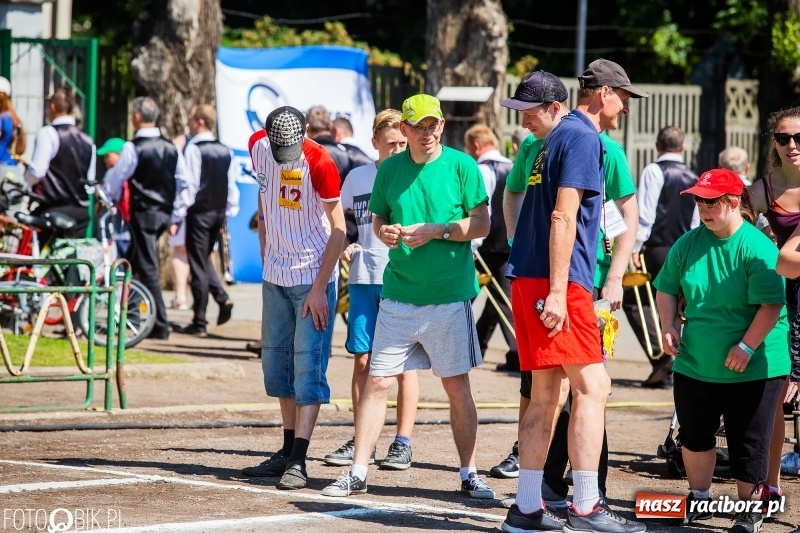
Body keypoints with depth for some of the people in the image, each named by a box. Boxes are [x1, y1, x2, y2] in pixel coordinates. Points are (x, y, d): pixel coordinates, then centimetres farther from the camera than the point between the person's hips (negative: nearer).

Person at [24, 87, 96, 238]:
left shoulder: (48, 134, -7)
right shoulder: (87, 141, 11)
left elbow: (36, 173, -13)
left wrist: (26, 173, 7)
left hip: (53, 210, -6)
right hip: (81, 211, 6)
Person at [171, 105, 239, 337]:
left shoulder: (193, 149, -13)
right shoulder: (225, 151, 7)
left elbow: (188, 185, -16)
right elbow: (232, 185, 9)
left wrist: (178, 216, -13)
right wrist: (229, 212, 17)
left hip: (199, 212, -6)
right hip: (219, 212, 6)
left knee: (198, 265, -1)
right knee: (204, 259, 22)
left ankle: (199, 323, 2)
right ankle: (222, 298, 1)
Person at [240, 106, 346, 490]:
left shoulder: (319, 163, -18)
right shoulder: (258, 147, -1)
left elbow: (338, 230, -13)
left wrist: (319, 289, -16)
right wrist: (265, 256, 14)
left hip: (313, 278, -7)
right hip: (275, 277, 7)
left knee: (308, 366, -9)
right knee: (275, 362, 12)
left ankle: (298, 461, -13)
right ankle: (288, 450, 22)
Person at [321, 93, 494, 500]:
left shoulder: (461, 166, -3)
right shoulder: (390, 169, 6)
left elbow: (481, 224, -3)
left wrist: (436, 230, -15)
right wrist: (384, 232, -7)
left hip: (449, 295, -2)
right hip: (399, 294, 3)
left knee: (457, 385, 3)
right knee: (377, 381, 1)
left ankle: (469, 474, 12)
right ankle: (358, 473, 6)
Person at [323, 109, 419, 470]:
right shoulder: (357, 178, 10)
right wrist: (343, 247, 3)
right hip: (363, 278, 3)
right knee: (362, 359, 5)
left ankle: (403, 443, 5)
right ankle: (360, 441, 12)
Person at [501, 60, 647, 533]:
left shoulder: (559, 137, 21)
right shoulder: (584, 138, -8)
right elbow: (563, 217, -17)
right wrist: (557, 292, -22)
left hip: (530, 280, 10)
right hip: (558, 282, -10)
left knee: (549, 393, 11)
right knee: (593, 385, -10)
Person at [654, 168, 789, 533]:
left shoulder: (757, 248, -17)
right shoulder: (687, 244, 1)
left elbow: (771, 305, -20)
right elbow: (667, 289, 12)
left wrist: (747, 347, -22)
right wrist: (669, 327, -2)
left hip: (751, 367, -5)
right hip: (695, 362, 5)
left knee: (747, 443, 3)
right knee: (695, 435, 14)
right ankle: (698, 499, 31)